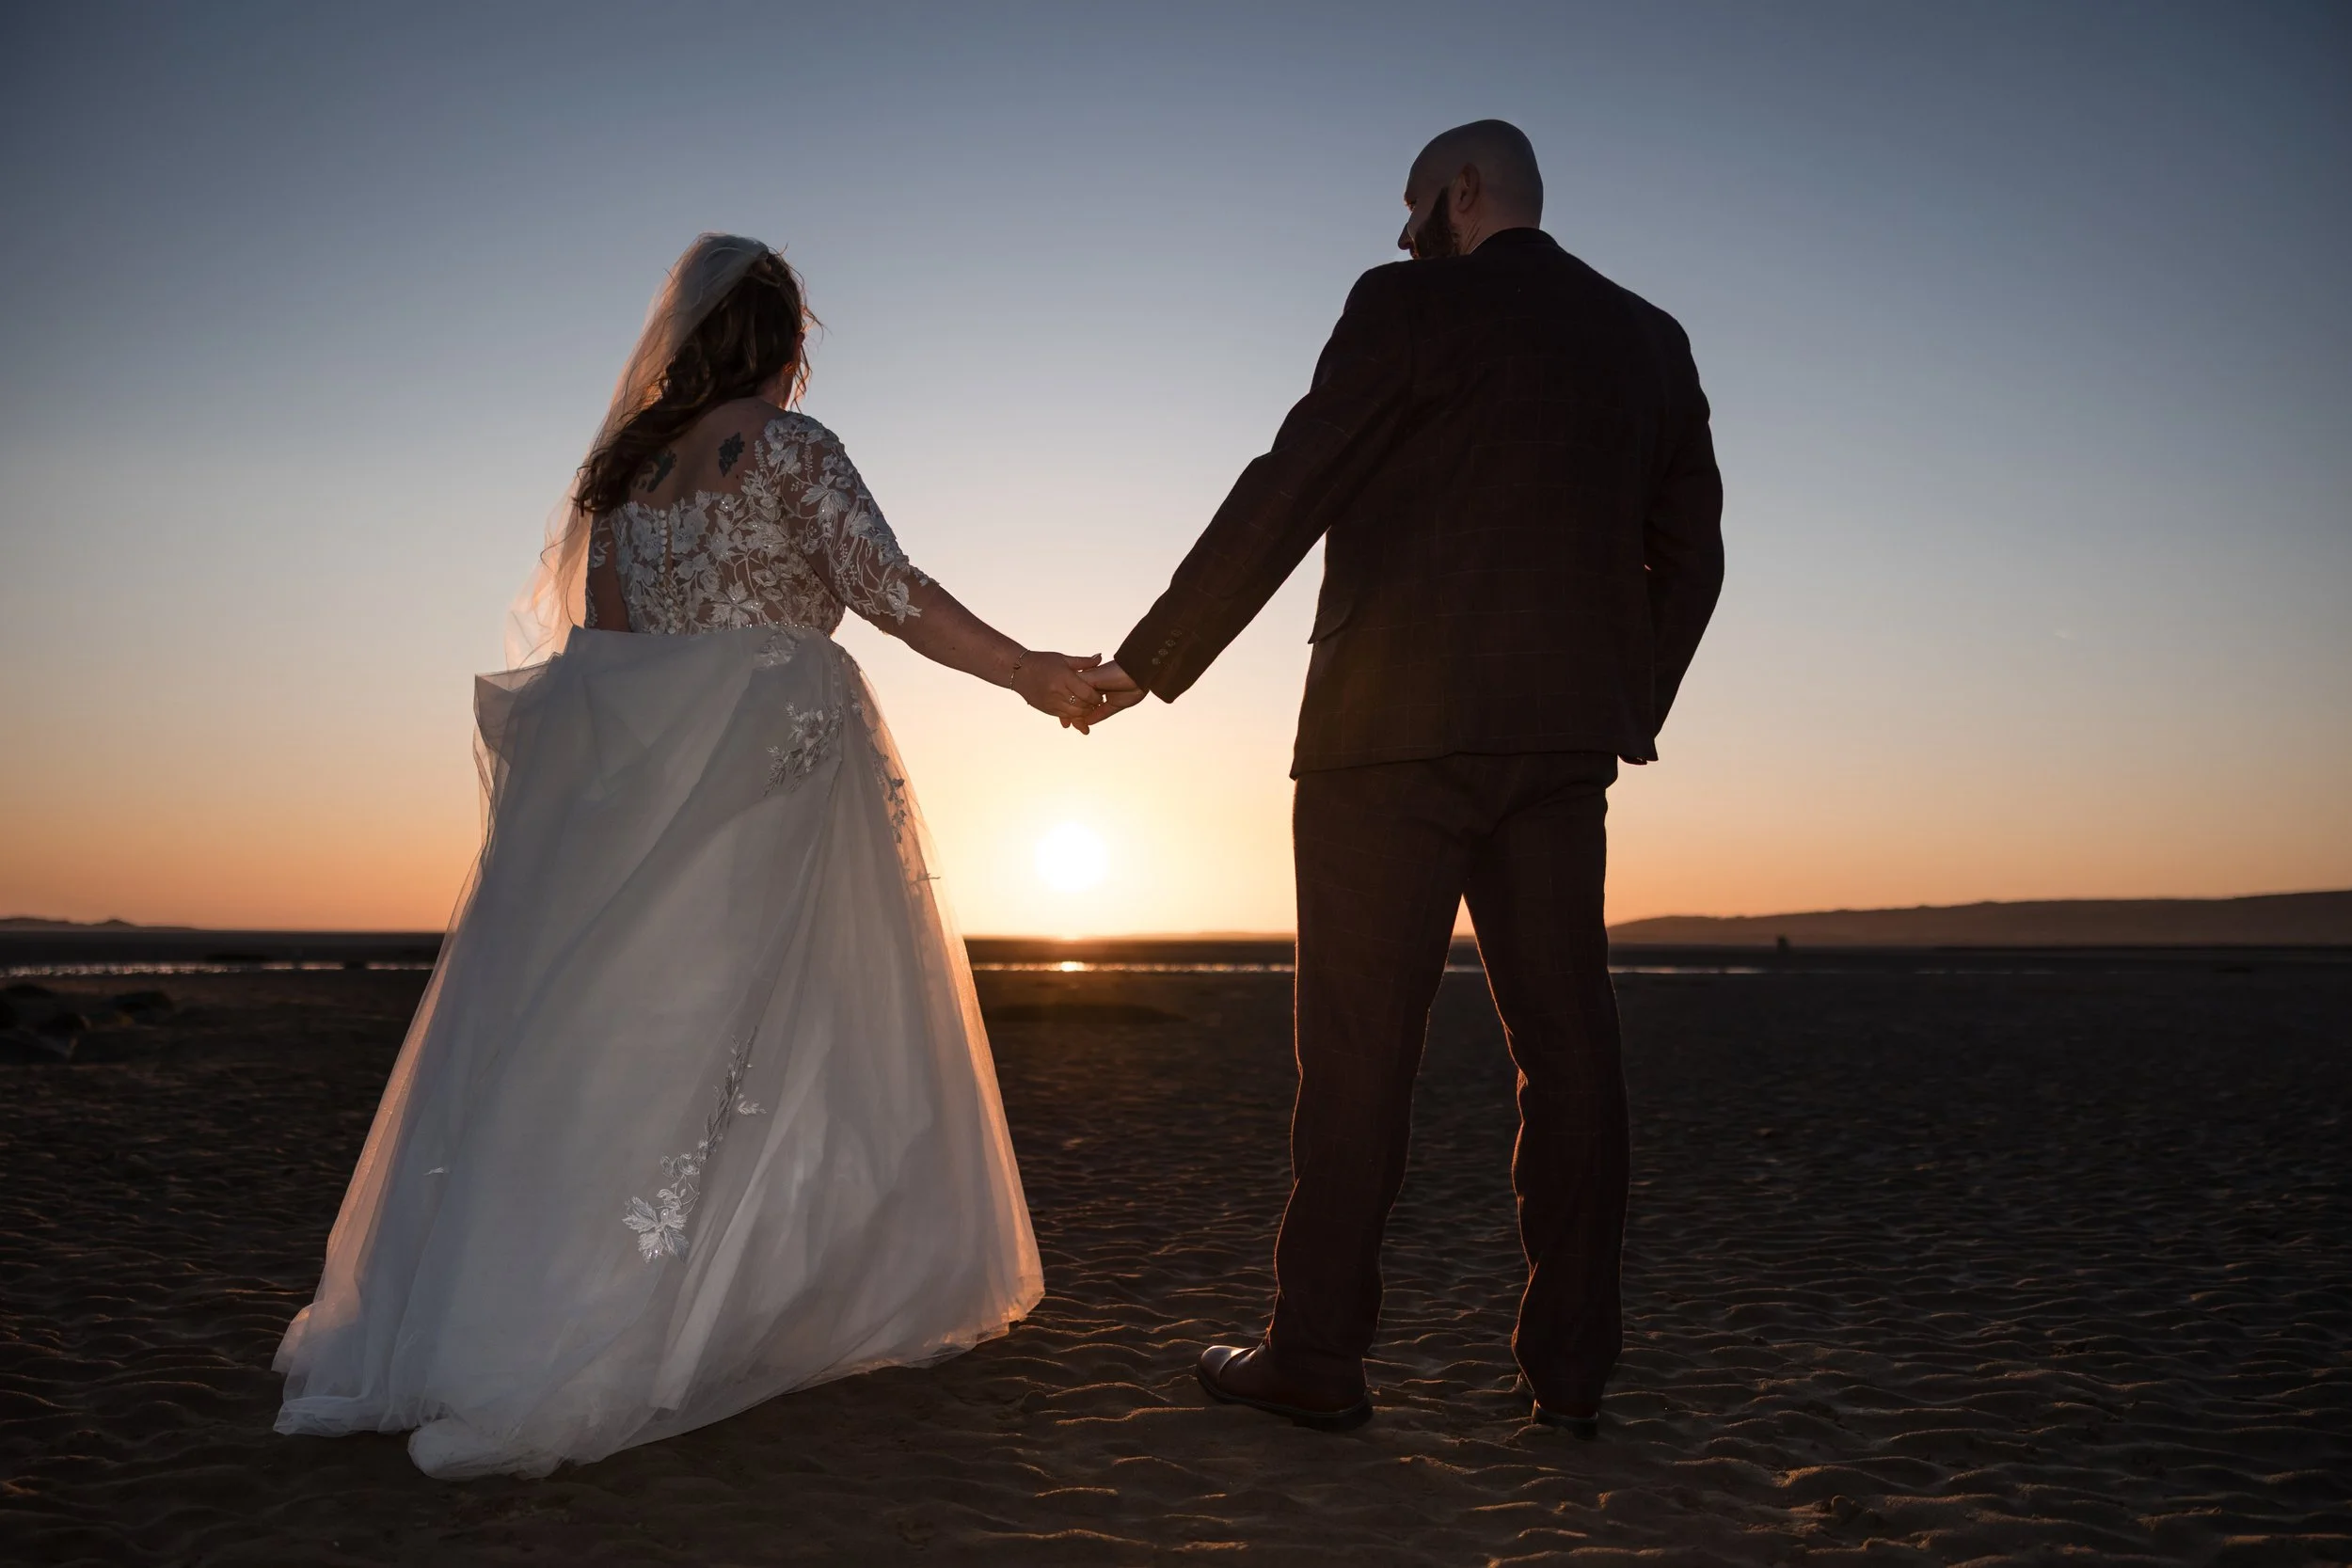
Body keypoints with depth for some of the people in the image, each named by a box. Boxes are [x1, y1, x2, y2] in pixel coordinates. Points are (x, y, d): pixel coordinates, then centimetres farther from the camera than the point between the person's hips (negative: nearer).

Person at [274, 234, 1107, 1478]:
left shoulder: (623, 464, 16)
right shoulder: (786, 446, -2)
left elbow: (594, 645, 15)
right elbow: (889, 589, -13)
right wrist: (1030, 673, -12)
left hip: (637, 781, 6)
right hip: (770, 761, -6)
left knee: (601, 1037, 8)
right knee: (768, 1035, -2)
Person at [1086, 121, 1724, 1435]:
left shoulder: (1413, 305, -1)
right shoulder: (1652, 340, 17)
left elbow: (1288, 492, -6)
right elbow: (1690, 554, 15)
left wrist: (1151, 661, -1)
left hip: (1397, 729, -5)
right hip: (1565, 736, 6)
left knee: (1360, 1041, 0)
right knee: (1566, 1039, 6)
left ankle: (1318, 1353, 7)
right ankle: (1574, 1364, 12)